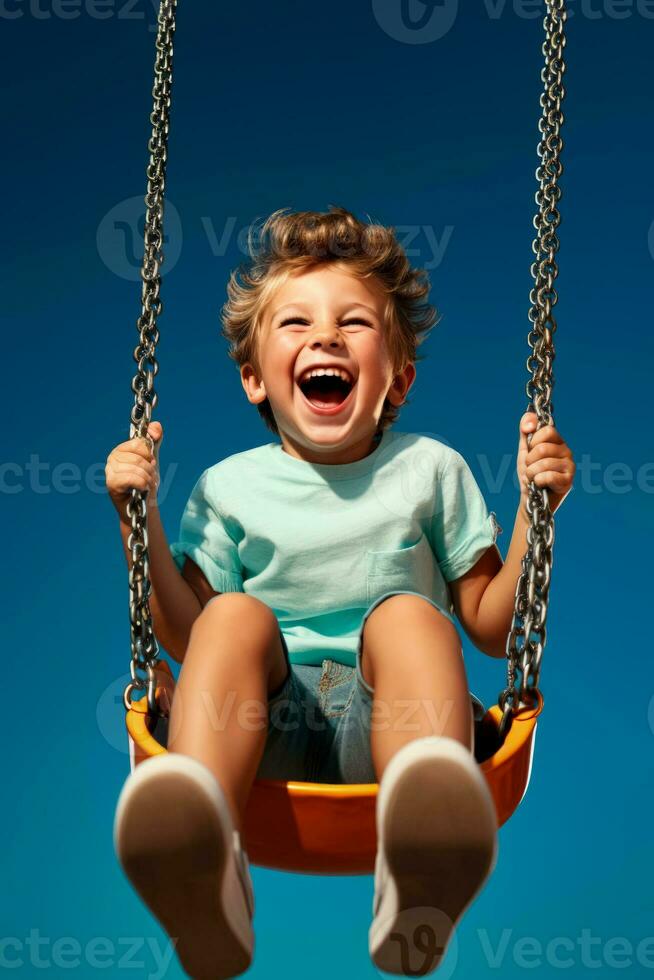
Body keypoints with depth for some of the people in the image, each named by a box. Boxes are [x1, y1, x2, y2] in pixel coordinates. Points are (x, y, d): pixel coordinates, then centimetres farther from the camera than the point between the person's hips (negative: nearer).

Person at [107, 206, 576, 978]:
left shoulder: (430, 470, 15)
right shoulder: (229, 487, 15)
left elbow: (493, 627, 13)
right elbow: (187, 640, 11)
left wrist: (537, 508, 0)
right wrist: (140, 522, 3)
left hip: (386, 713, 0)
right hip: (265, 717, 1)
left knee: (408, 614, -30)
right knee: (235, 615, -28)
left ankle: (419, 883, -61)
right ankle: (203, 879, -55)